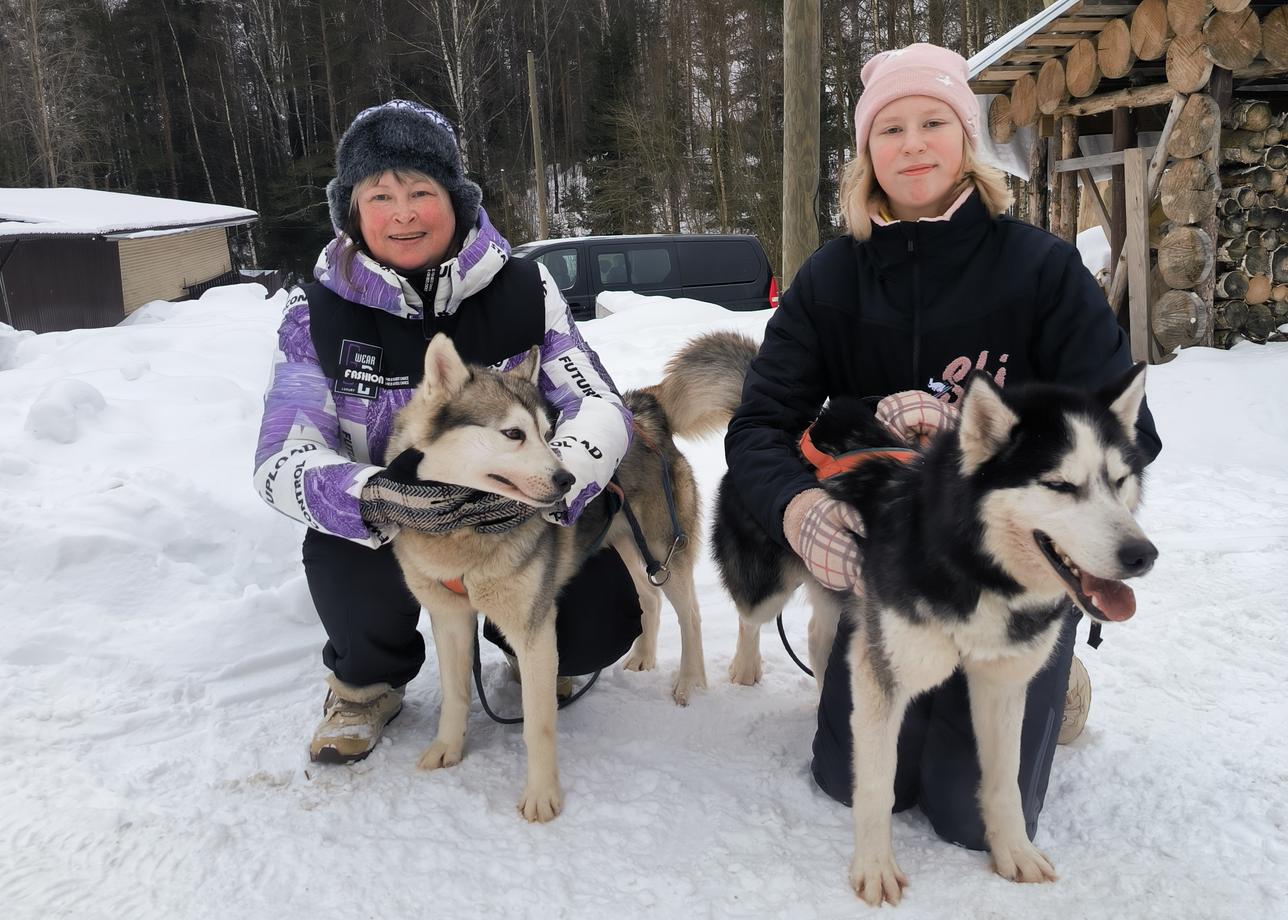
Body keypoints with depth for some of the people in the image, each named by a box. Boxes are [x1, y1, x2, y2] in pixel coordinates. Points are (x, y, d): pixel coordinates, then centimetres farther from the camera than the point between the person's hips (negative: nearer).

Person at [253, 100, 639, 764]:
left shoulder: (522, 289, -12)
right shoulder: (319, 311, -12)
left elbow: (599, 404, -16)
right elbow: (282, 454, -18)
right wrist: (369, 498, -42)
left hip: (518, 515, 1)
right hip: (385, 524, 0)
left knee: (599, 626, -20)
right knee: (342, 563, -32)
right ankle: (369, 680, 4)